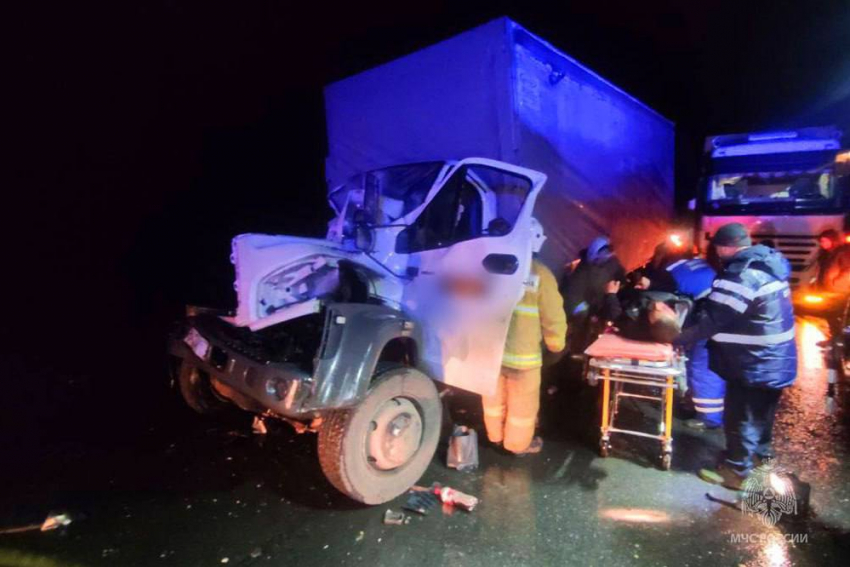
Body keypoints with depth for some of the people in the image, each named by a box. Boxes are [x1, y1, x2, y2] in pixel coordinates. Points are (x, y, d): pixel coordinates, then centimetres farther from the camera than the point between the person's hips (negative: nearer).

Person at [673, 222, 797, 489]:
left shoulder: (741, 276, -26)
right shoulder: (770, 262, 4)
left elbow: (711, 321, -25)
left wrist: (676, 339, -17)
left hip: (753, 363, -9)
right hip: (775, 358, 9)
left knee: (740, 417, 5)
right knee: (762, 410, 27)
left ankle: (735, 470, 18)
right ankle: (760, 450, 46)